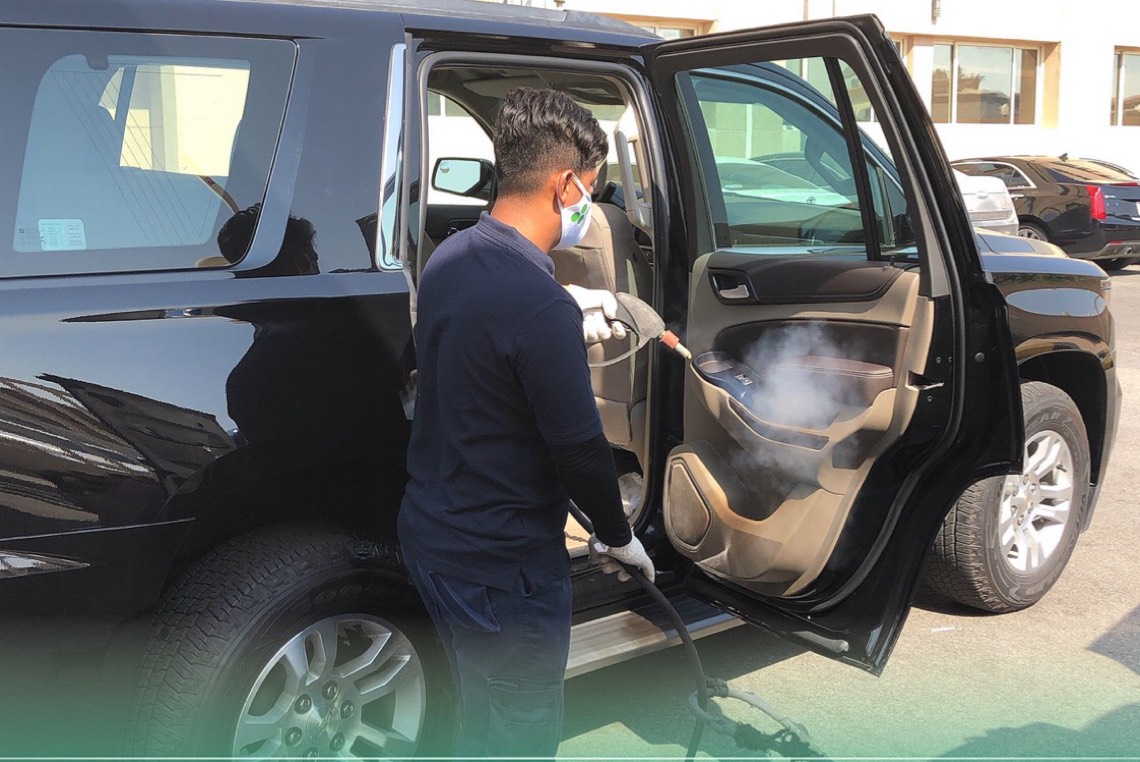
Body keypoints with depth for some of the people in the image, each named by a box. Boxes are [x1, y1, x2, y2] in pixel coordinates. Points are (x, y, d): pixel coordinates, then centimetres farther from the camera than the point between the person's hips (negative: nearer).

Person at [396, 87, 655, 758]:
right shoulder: (542, 307, -27)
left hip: (429, 533, 8)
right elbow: (579, 448, -20)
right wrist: (618, 537, -3)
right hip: (505, 566, -8)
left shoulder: (449, 258, 0)